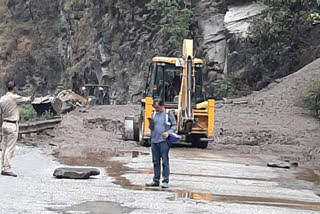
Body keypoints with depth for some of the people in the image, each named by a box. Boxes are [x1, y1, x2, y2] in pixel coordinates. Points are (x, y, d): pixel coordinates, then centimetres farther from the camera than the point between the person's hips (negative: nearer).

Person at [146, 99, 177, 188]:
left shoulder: (169, 113, 1)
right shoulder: (154, 114, 15)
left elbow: (174, 125, 1)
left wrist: (168, 132, -15)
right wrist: (151, 125, -4)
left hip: (164, 141, -5)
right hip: (154, 141, 5)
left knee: (165, 161, -5)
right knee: (156, 161, 8)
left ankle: (165, 181, -3)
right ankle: (156, 180, 15)